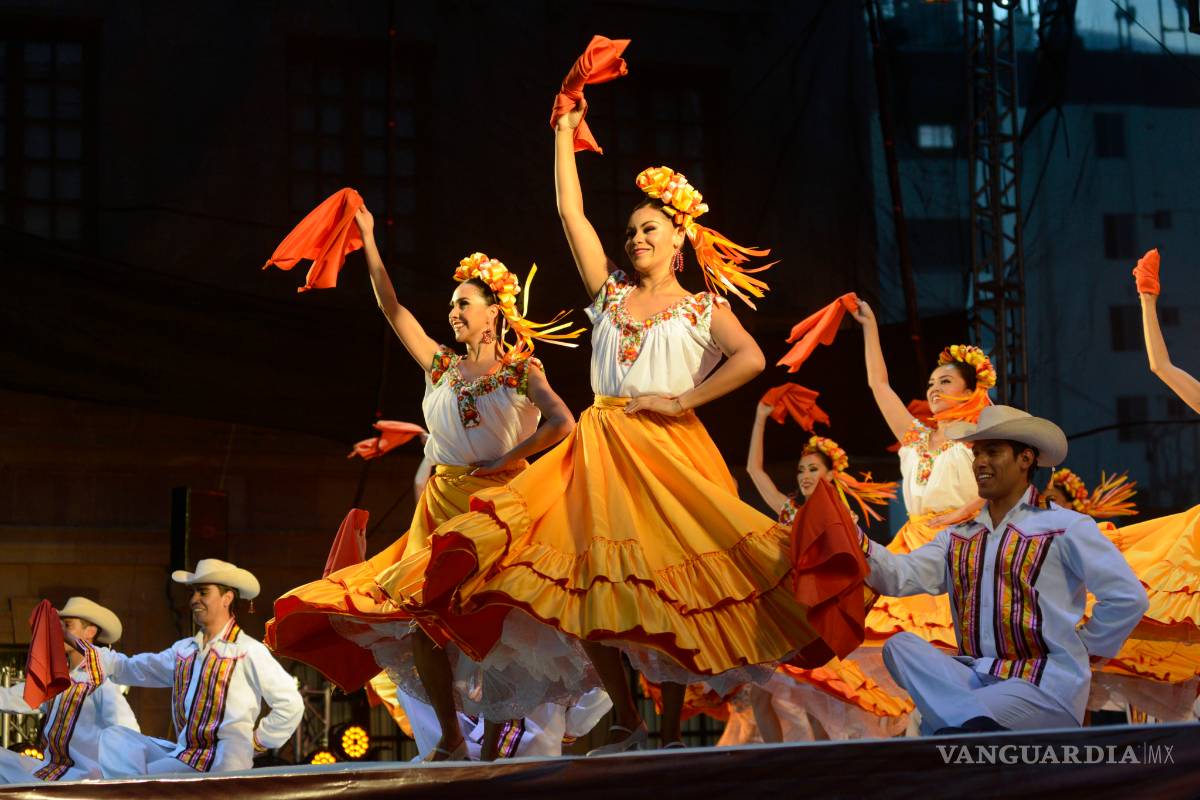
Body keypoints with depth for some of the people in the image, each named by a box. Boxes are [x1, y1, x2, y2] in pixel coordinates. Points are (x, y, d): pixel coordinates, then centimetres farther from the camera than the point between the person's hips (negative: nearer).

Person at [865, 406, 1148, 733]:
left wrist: (1084, 651, 1)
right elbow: (902, 576, 3)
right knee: (901, 645, -23)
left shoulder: (1065, 528, 2)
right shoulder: (958, 538, 19)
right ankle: (977, 727, -37)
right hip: (974, 678, 7)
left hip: (1047, 686, -7)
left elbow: (1127, 598, -2)